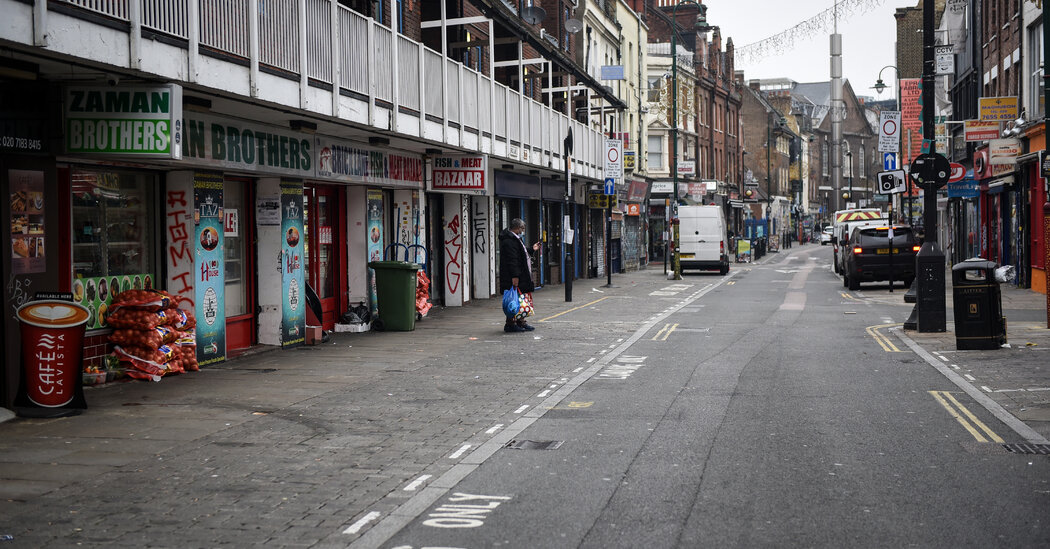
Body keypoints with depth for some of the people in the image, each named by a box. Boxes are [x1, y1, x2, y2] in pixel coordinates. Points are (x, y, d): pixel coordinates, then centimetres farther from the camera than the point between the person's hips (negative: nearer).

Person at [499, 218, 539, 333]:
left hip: (520, 277, 11)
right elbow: (512, 260, -23)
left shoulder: (515, 239, 19)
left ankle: (520, 322, 22)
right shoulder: (509, 241, -17)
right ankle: (510, 324, -4)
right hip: (513, 279, -11)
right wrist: (515, 276, -27)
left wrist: (531, 249, 35)